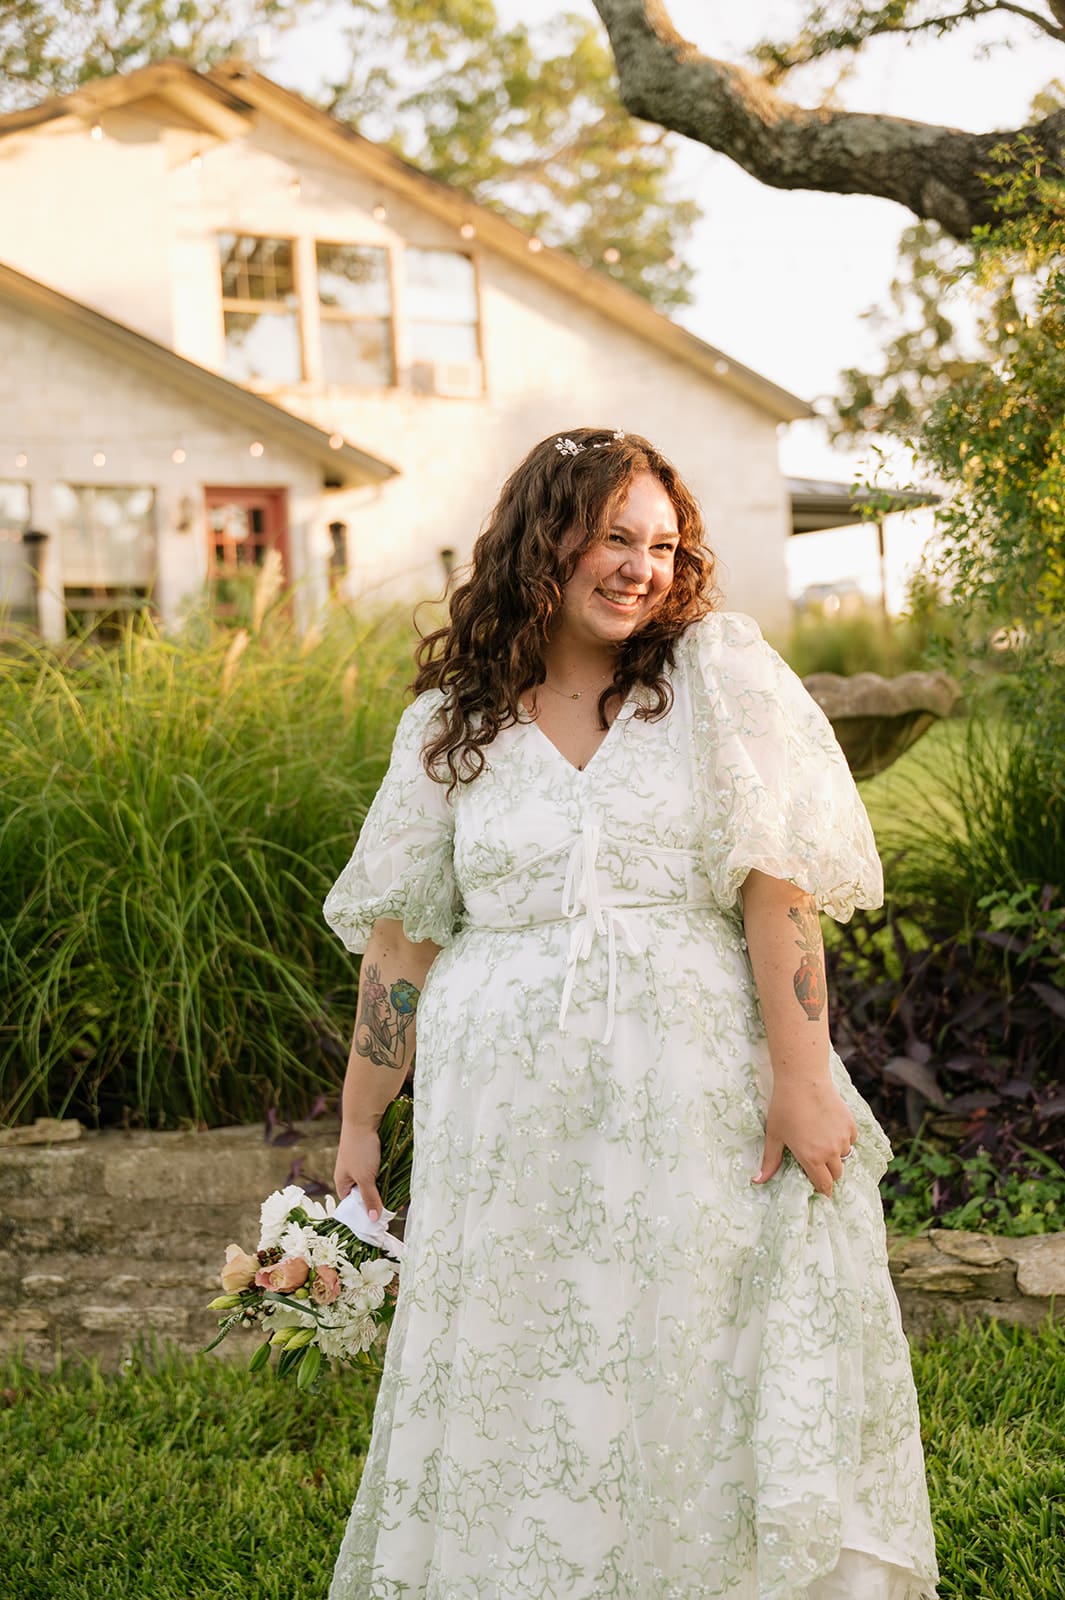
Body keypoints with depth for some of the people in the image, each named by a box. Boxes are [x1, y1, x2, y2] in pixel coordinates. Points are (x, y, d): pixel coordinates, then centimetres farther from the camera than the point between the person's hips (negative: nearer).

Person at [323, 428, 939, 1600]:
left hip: (689, 1101, -1)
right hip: (507, 1115, 2)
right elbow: (402, 934, 9)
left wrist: (802, 1077, -14)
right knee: (508, 1393, 9)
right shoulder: (451, 722, 7)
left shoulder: (718, 672, 1)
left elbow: (776, 886, -7)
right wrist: (356, 1127, 10)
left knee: (691, 1377, 5)